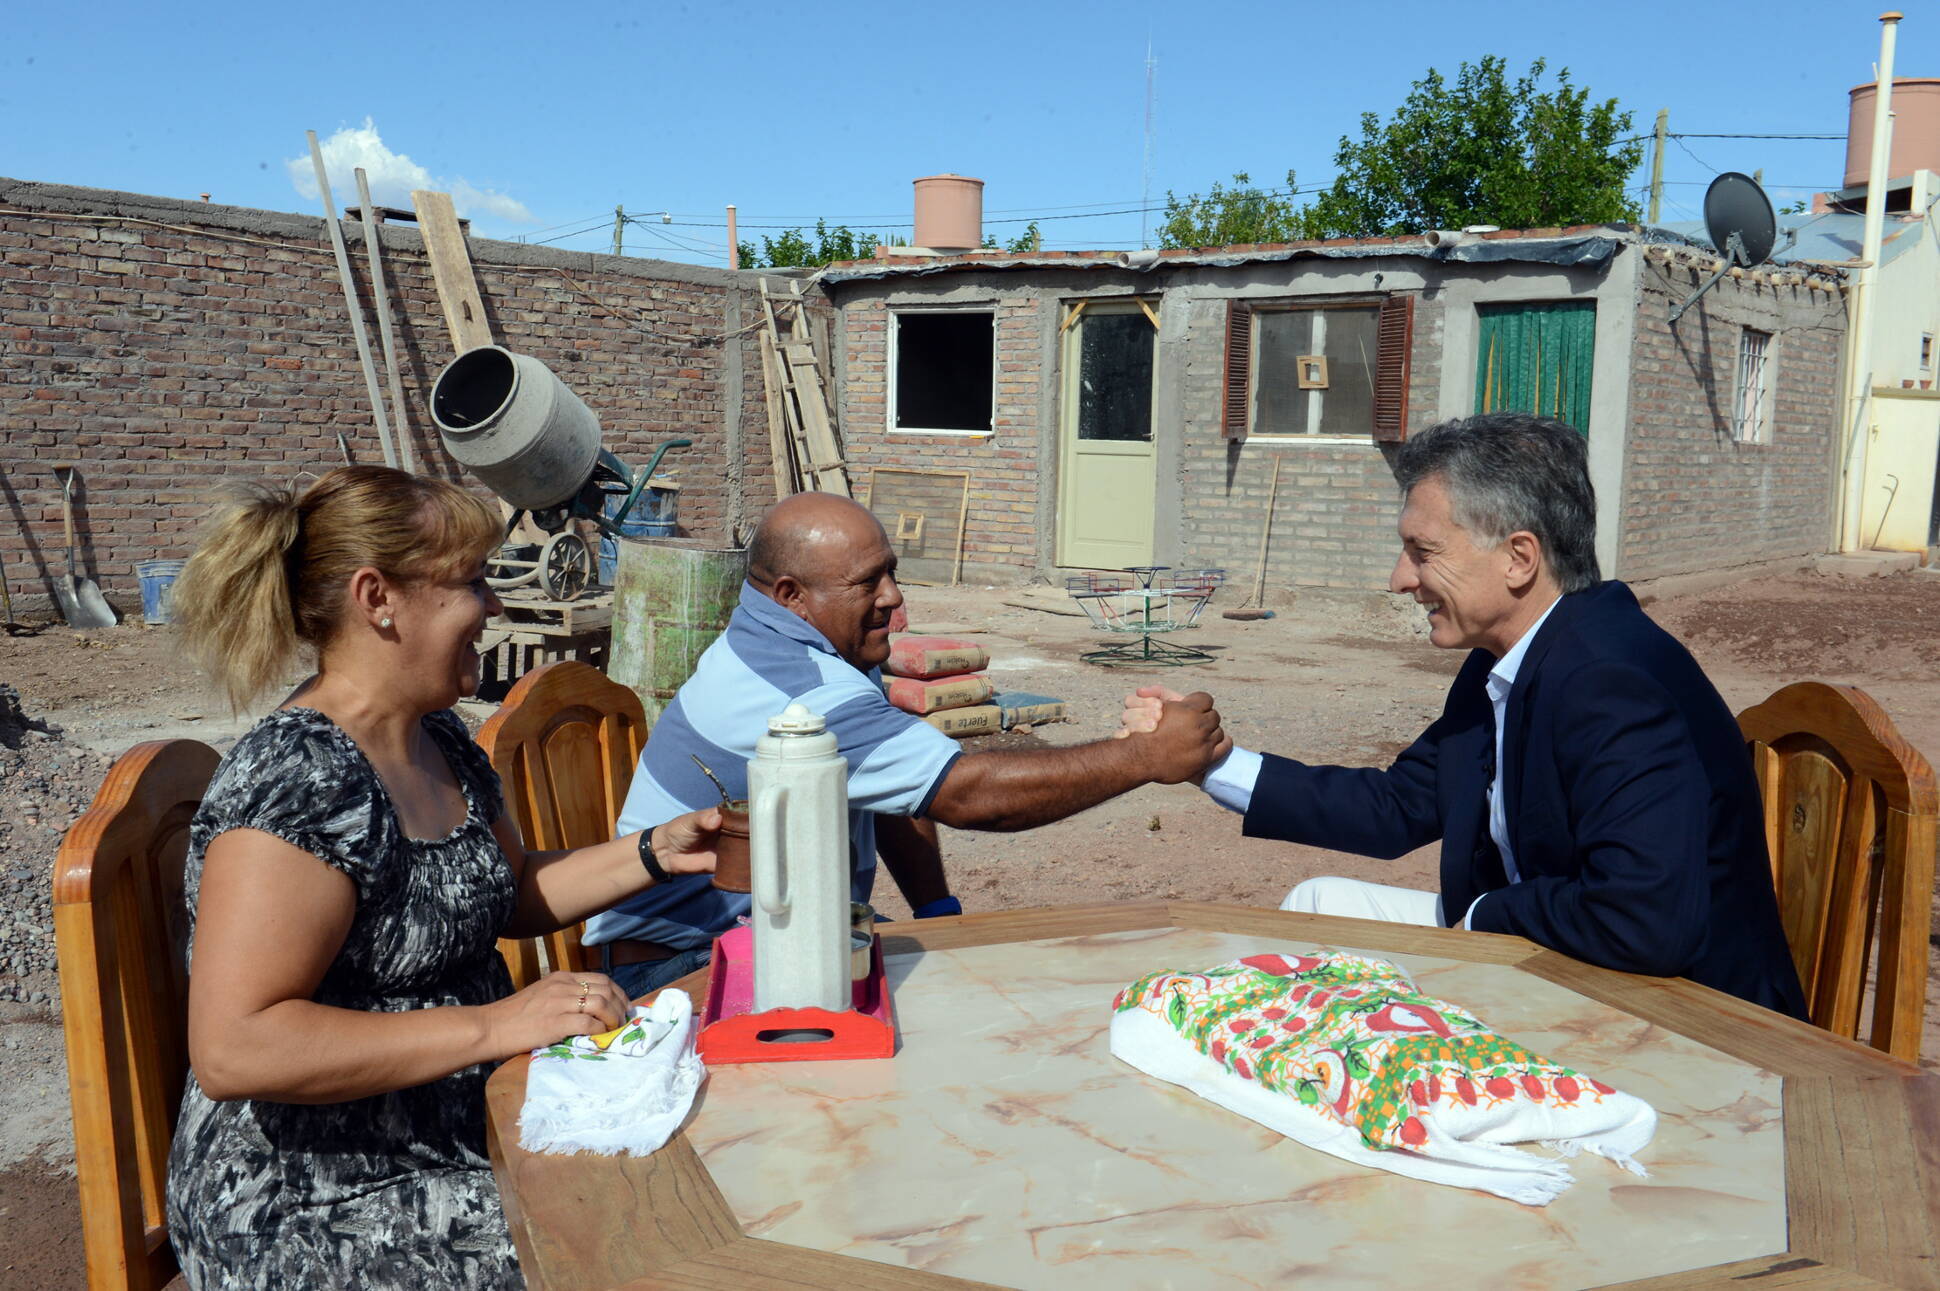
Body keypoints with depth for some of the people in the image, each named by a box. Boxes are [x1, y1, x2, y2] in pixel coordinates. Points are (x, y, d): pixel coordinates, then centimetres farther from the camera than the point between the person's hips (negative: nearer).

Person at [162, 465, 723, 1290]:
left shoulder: (441, 742, 5)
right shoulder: (299, 781, -22)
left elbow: (508, 897, 19)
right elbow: (232, 1050, -28)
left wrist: (652, 853, 5)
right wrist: (493, 1026, -30)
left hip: (456, 1145, 8)